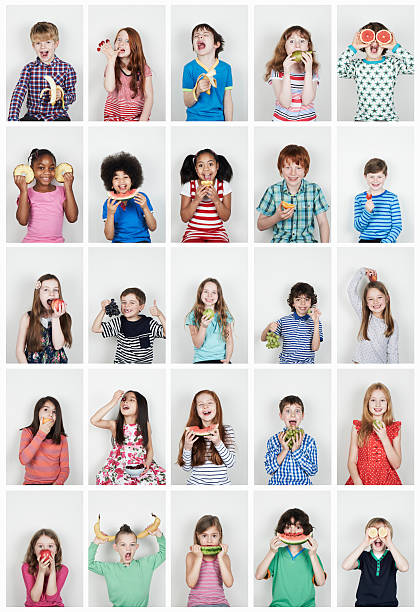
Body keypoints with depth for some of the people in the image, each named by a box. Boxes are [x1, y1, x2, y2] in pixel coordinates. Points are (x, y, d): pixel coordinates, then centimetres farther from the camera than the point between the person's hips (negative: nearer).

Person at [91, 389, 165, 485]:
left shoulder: (145, 425, 2)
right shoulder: (115, 425, -2)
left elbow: (150, 449, 10)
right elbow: (94, 420, -18)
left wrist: (147, 463, -12)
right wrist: (113, 402, -18)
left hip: (140, 466, 1)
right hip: (119, 466, -1)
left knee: (150, 482, -27)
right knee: (123, 481, -31)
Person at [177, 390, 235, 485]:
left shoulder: (227, 430, 4)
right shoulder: (191, 433, 4)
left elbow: (230, 463, -1)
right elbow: (186, 467, 6)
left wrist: (218, 443, -13)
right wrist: (187, 448, -11)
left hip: (221, 483, 0)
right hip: (195, 483, 0)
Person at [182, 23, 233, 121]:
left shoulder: (225, 68, 0)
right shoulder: (189, 68, -6)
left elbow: (227, 101, 3)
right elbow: (187, 103, -7)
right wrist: (197, 91, -26)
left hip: (218, 118, 2)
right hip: (195, 119, -1)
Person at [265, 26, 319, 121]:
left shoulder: (313, 71, 4)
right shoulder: (277, 71, -1)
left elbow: (306, 101, -9)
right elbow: (285, 103, -11)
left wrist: (308, 71, -14)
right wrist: (287, 73, -17)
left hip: (307, 119, 1)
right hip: (282, 119, -1)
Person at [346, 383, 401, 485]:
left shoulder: (395, 428, 7)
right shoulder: (358, 427, 5)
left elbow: (396, 465, 0)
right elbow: (351, 462, 2)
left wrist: (384, 438, -10)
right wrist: (358, 483, -16)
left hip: (387, 481, 0)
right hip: (361, 479, 0)